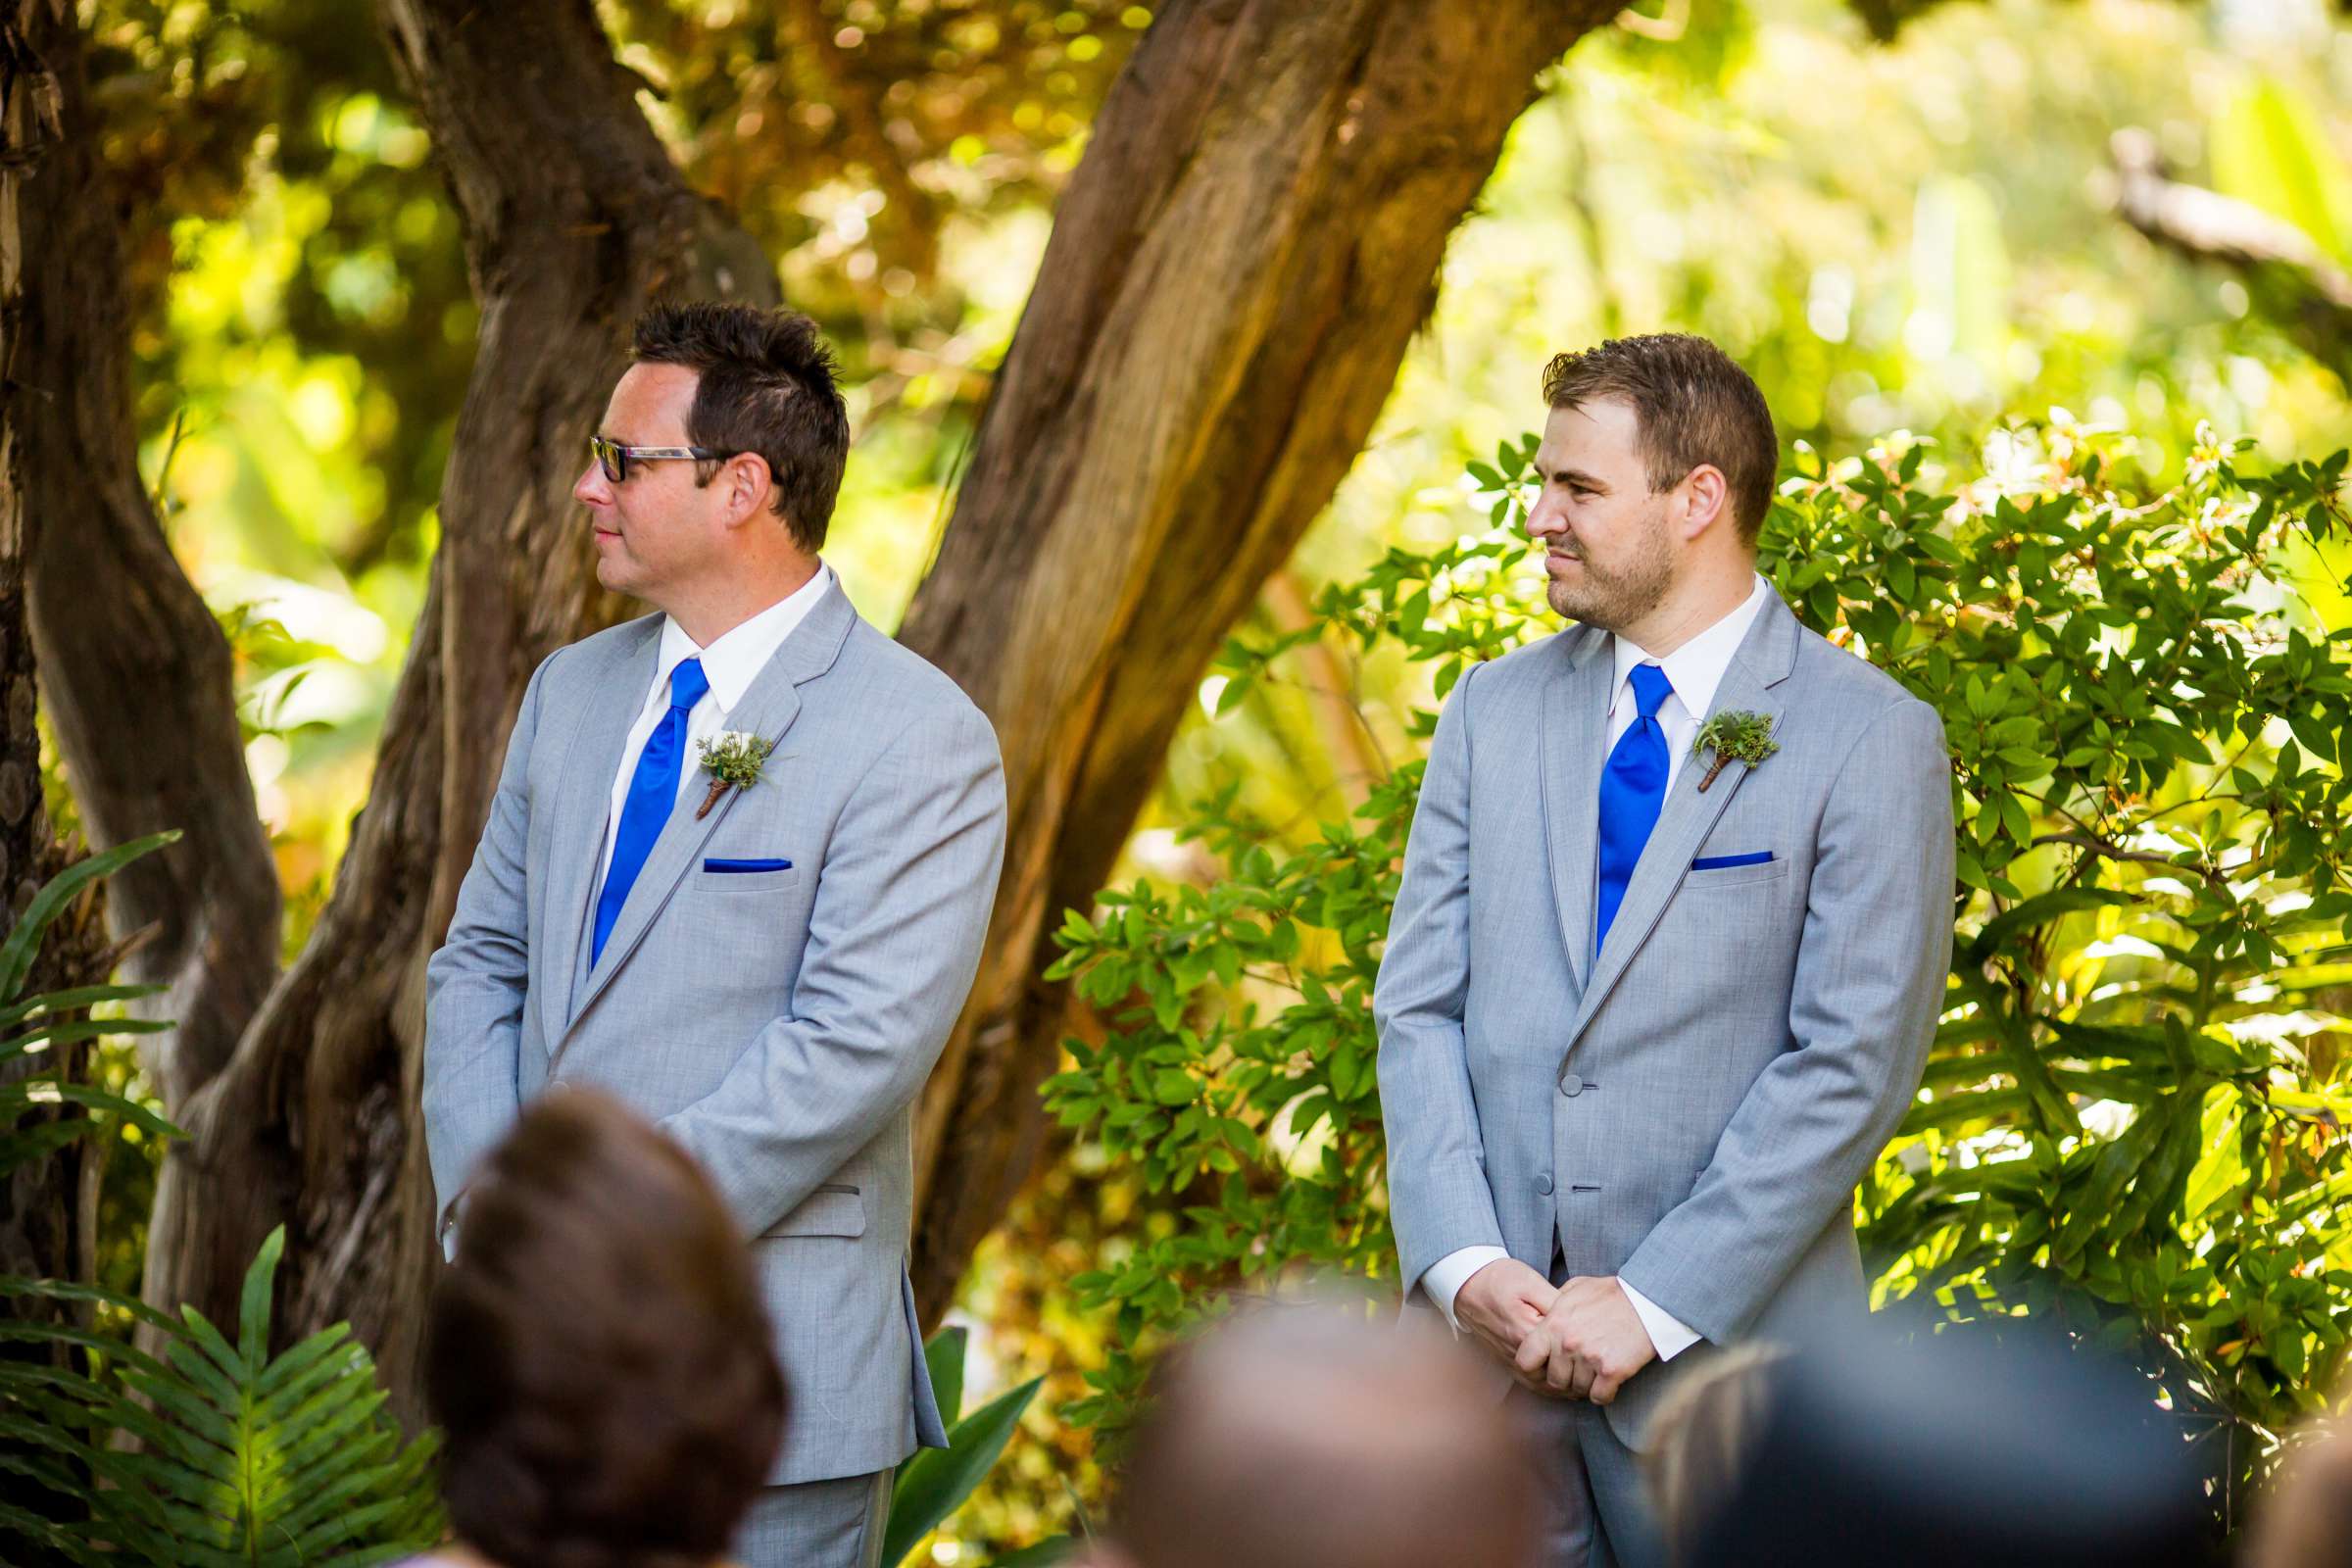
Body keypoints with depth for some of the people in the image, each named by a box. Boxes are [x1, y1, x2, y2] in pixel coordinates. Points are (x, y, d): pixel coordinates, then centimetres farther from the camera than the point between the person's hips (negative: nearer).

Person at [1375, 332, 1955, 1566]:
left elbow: (1852, 1065, -11)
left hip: (1726, 1345, -4)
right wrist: (1463, 1264, -8)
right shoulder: (1494, 711, 10)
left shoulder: (1870, 741, -5)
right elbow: (1417, 1007, 7)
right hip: (1493, 1329, 4)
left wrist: (1656, 1304, -14)